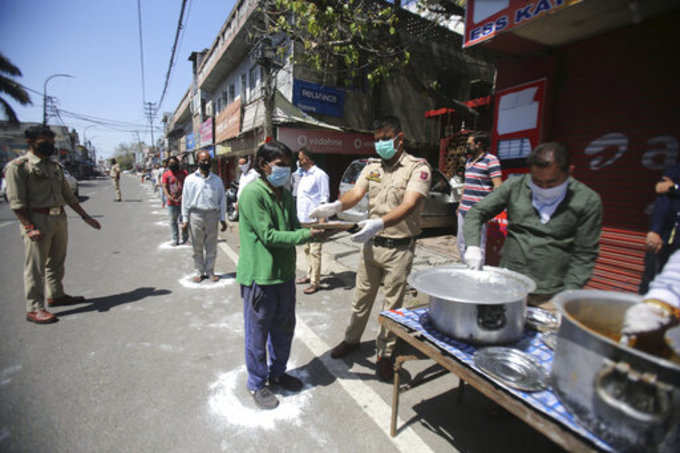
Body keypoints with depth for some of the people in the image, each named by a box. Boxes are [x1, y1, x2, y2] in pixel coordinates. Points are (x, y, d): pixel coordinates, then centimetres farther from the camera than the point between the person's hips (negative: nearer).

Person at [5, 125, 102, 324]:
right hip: (37, 220, -7)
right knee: (35, 266, -2)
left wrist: (85, 216, 15)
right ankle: (34, 308, 6)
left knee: (56, 262, 16)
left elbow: (68, 195, 19)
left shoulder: (55, 166, 15)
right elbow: (16, 201, -11)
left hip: (60, 218, 7)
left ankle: (56, 295, 30)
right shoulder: (19, 166, -6)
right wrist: (29, 228, -19)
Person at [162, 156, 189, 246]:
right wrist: (168, 196, -19)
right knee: (173, 221, 6)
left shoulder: (184, 173, 5)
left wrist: (183, 196, -14)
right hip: (171, 202, 1)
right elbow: (164, 187, -1)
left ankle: (185, 237, 21)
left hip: (182, 201, -1)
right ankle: (175, 239, 14)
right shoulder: (166, 174, 5)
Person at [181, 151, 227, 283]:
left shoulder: (217, 180, 6)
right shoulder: (190, 179, 2)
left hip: (212, 215, 1)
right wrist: (185, 219, 0)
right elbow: (185, 200, 3)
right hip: (196, 215, -1)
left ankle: (210, 271, 21)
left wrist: (222, 219, 4)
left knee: (211, 247, 8)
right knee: (197, 247, 9)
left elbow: (222, 199, 7)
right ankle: (199, 272, 23)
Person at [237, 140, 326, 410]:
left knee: (284, 327, 20)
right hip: (259, 276, -8)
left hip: (284, 273, 8)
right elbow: (269, 236, -21)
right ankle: (257, 384, 33)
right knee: (258, 332, 10)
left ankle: (277, 373, 43)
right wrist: (307, 235, -21)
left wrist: (321, 231, -9)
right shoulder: (252, 193, -17)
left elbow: (294, 227, 9)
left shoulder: (285, 194, 8)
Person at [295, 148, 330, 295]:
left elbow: (324, 198, -12)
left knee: (314, 251, -3)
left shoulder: (319, 175, -10)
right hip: (303, 219, 8)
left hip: (314, 220, -8)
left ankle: (315, 282, 5)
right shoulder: (302, 175, 16)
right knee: (307, 249, 16)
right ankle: (309, 275, 29)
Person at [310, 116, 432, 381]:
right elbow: (355, 193, -6)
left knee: (392, 305, 9)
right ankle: (352, 339, 38)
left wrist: (380, 223, -43)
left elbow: (409, 205, -25)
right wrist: (335, 206, -28)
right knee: (362, 297, 17)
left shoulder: (418, 168, -10)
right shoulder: (372, 166, 6)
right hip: (372, 243, 4)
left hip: (399, 248, -4)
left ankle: (385, 354, 28)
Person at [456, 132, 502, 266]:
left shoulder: (491, 160, -8)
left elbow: (498, 186, -14)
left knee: (478, 245, -3)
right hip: (464, 210, 9)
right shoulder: (469, 160, 17)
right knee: (461, 243, 16)